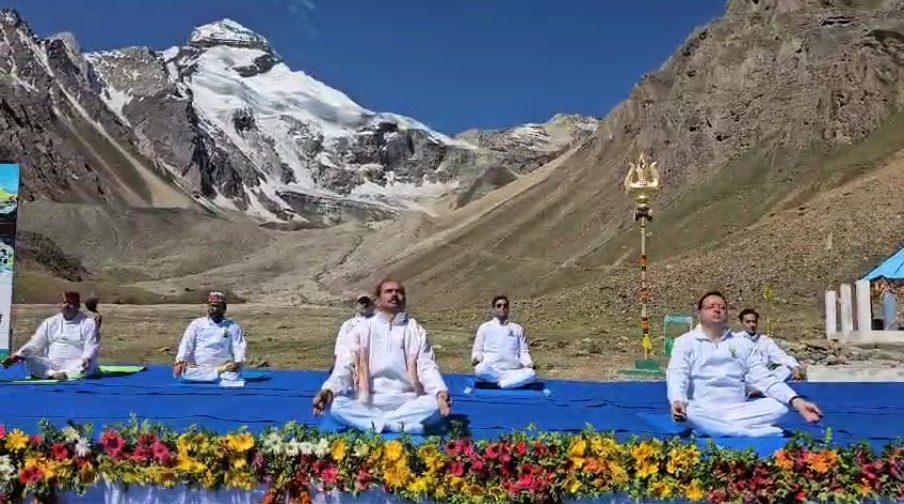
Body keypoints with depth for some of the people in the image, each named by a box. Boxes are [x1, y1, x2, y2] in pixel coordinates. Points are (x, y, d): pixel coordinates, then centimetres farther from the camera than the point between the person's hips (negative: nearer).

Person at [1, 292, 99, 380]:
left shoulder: (88, 323, 3)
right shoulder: (50, 323, 15)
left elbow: (91, 347, -7)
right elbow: (35, 344, 12)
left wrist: (87, 358, -31)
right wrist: (17, 355, -7)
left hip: (75, 367, -4)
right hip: (51, 365, 4)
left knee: (90, 365, -36)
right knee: (28, 360, -20)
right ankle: (53, 374, -37)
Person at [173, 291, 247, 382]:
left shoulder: (233, 327, 10)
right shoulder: (197, 324, 11)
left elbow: (239, 346, 2)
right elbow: (186, 344, 4)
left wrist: (238, 362, -18)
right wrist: (180, 360, -14)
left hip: (224, 366, -3)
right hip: (198, 368, 4)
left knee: (233, 375, -37)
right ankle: (220, 372, -24)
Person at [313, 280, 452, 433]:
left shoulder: (416, 331, 9)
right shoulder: (362, 329, 8)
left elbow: (427, 367, -2)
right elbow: (344, 366, -2)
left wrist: (440, 391, -25)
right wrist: (328, 389, -24)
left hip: (407, 401, 0)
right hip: (367, 401, 0)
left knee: (437, 405, -30)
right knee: (334, 404, -29)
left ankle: (377, 423, -25)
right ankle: (404, 425, -30)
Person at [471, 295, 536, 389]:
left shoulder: (517, 329, 21)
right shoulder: (485, 327, 16)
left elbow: (523, 351, 17)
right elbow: (478, 350, 13)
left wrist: (528, 363, -5)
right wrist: (475, 359, -10)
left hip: (513, 371, 1)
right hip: (491, 370, -1)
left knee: (531, 373, -30)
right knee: (480, 370, -37)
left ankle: (498, 384, -33)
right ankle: (512, 380, -23)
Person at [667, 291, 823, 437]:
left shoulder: (743, 343, 16)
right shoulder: (685, 342, 6)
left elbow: (763, 377, 7)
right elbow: (677, 376, -9)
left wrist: (797, 401, -10)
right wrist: (677, 401, -32)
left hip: (738, 411, 3)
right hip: (704, 412, -3)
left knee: (779, 405, -18)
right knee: (687, 411, -37)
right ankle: (754, 432, -29)